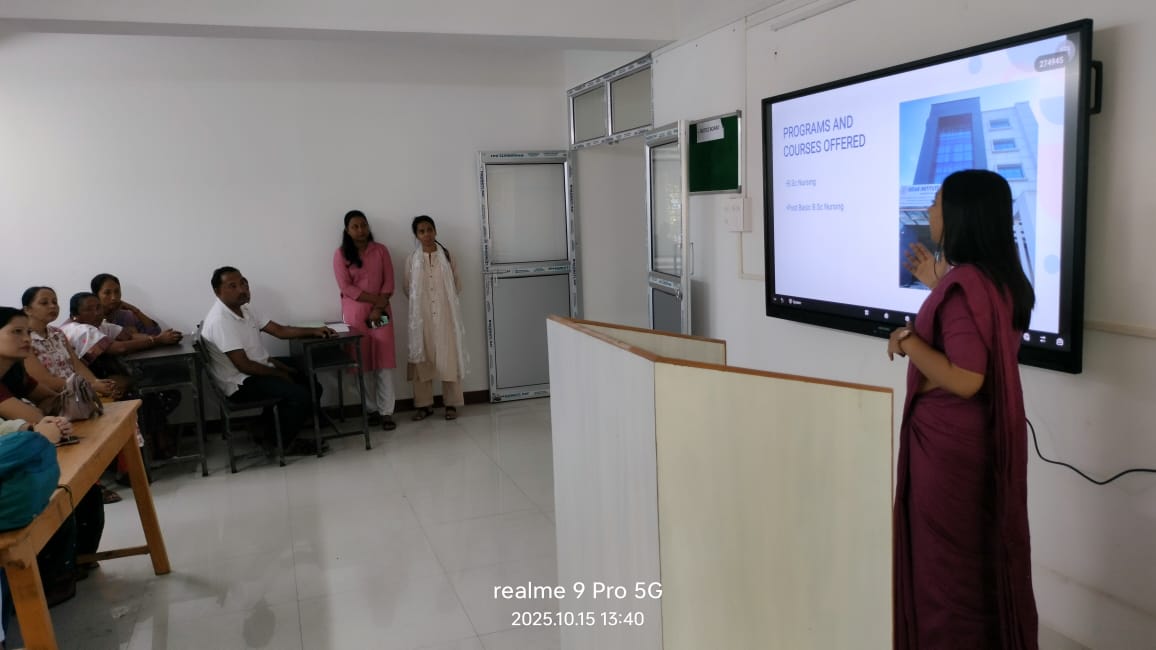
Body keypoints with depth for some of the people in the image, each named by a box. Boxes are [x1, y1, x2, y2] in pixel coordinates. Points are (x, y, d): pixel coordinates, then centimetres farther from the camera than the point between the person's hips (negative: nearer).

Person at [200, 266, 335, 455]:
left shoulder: (244, 309, 7)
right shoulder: (220, 321, -23)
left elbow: (279, 330, 8)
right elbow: (243, 365, -24)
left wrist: (313, 331, -6)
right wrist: (279, 374, -14)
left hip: (259, 367, 10)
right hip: (241, 383, -10)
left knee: (312, 384, 7)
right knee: (299, 395, -23)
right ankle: (281, 443, 0)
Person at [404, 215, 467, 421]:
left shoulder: (446, 255, 2)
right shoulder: (412, 259, 2)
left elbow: (457, 286, 6)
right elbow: (408, 289, 9)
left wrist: (444, 298, 2)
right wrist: (421, 301, 3)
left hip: (445, 315, -1)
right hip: (422, 316, 1)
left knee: (449, 358, 0)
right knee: (422, 359, 4)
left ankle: (451, 404, 9)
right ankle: (424, 404, 15)